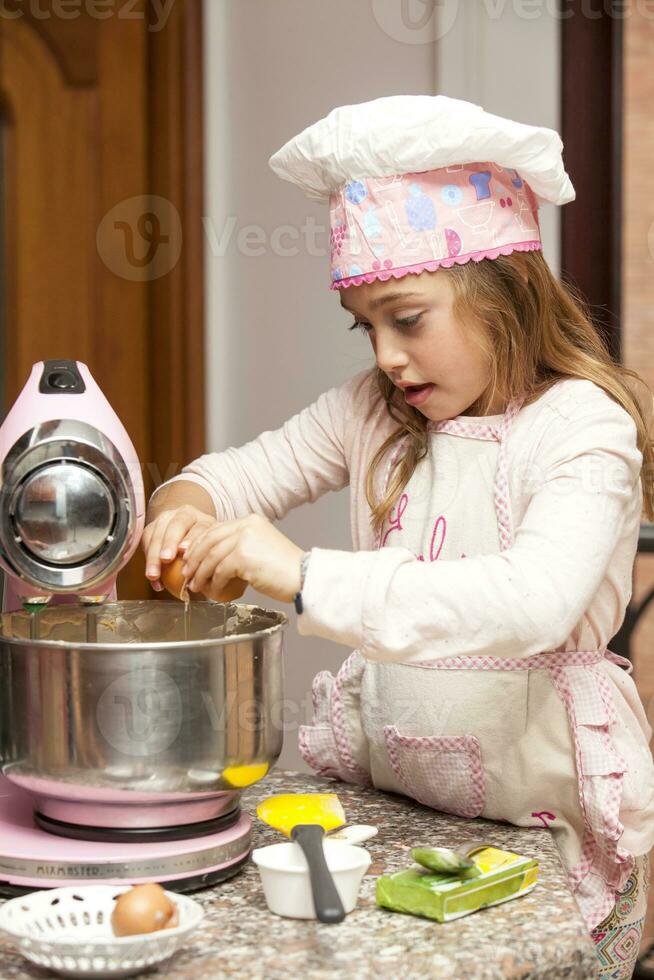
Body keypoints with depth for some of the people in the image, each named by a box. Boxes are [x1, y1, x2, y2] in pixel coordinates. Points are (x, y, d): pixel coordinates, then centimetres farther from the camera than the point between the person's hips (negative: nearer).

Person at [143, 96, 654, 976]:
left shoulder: (583, 427, -14)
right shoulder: (373, 413, 6)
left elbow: (534, 604, -30)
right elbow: (244, 472, 15)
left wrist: (307, 579, -34)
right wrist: (188, 506, -10)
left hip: (539, 813, -4)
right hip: (386, 795, 5)